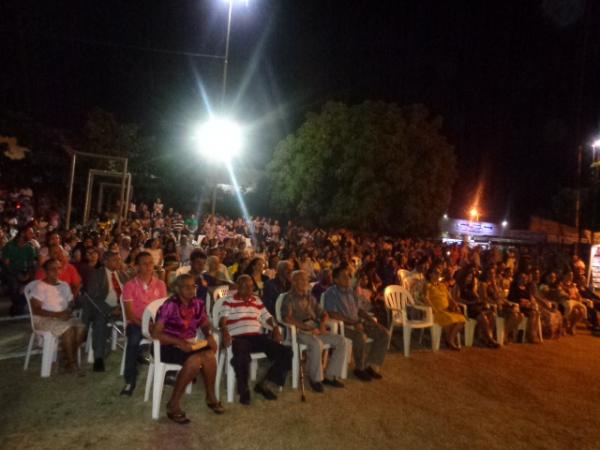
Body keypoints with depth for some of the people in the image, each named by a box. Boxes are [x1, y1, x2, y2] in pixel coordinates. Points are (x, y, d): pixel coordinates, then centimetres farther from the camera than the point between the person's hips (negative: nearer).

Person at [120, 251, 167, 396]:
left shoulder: (160, 284, 8)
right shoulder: (130, 285, 1)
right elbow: (129, 313, -5)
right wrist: (143, 324, -21)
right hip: (136, 323, -2)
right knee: (134, 339, -35)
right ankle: (130, 381, -20)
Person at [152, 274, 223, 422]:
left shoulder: (198, 304, 0)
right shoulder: (170, 305, -17)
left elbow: (205, 325, 13)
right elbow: (155, 333, -17)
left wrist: (209, 336, -10)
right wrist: (179, 342, -27)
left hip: (190, 344, 5)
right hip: (170, 347, -5)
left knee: (210, 355, -24)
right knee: (195, 361, -31)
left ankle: (211, 397, -1)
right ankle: (173, 405, -14)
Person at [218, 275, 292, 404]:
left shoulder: (257, 300, 21)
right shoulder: (229, 301, 6)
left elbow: (267, 317, 21)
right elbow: (222, 319, -6)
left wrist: (276, 329, 2)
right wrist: (225, 332, -27)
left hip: (257, 336, 5)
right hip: (238, 338, -5)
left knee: (286, 352, -12)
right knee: (242, 357, -41)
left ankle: (264, 384, 2)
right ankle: (244, 390, -13)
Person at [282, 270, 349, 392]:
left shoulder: (310, 297, 20)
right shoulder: (289, 298, -1)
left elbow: (324, 314, 22)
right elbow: (286, 318, -17)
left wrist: (322, 324, -2)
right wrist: (308, 328, -22)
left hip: (315, 330, 7)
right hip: (299, 331, -7)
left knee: (342, 341, -9)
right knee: (317, 344, -36)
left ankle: (330, 376, -1)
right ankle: (315, 378, -14)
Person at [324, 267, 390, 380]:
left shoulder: (351, 290, 11)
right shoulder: (330, 293, -10)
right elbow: (333, 314, -20)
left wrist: (373, 321, 3)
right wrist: (353, 322, -22)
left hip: (357, 323, 8)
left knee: (384, 334, -6)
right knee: (361, 336, -35)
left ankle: (372, 365, 3)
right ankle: (360, 368, -10)